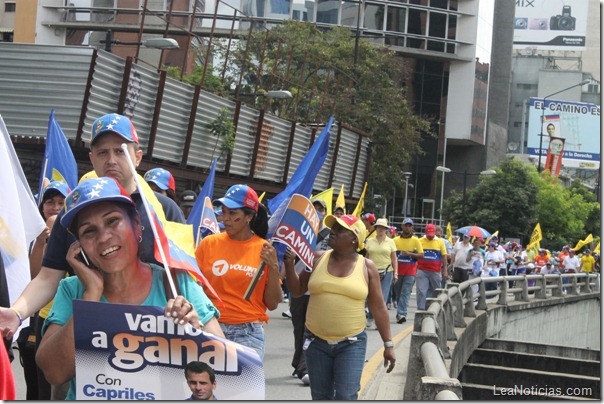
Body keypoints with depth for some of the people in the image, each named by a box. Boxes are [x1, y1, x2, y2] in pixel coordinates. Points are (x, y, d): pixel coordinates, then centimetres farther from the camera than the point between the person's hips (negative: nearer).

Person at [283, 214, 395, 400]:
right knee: (321, 397, 12)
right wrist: (289, 265, -7)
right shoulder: (318, 259, 2)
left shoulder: (366, 267, -3)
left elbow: (378, 308, 1)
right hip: (317, 341, 3)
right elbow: (297, 290, 9)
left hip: (352, 343, -2)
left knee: (346, 397, -10)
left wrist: (388, 344, 0)